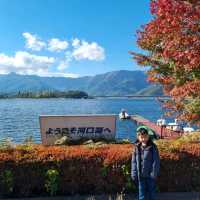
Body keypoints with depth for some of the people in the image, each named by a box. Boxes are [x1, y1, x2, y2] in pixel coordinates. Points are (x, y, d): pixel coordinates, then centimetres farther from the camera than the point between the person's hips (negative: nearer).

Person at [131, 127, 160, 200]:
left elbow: (156, 161, -9)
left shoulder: (153, 147, -10)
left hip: (150, 175, -2)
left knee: (151, 192, 15)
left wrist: (154, 174, -13)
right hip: (141, 175, 2)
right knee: (141, 194, 13)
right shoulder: (137, 147, -2)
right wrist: (134, 174, -2)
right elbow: (134, 162, 1)